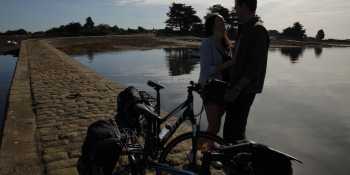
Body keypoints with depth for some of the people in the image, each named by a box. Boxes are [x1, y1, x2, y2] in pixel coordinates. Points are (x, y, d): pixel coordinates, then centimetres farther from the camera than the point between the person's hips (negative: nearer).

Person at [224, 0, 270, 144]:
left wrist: (237, 88, -23)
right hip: (238, 88, 10)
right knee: (237, 129, 18)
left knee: (233, 132, -8)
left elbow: (256, 66, -22)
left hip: (245, 90, -10)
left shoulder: (257, 30, -15)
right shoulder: (245, 29, 17)